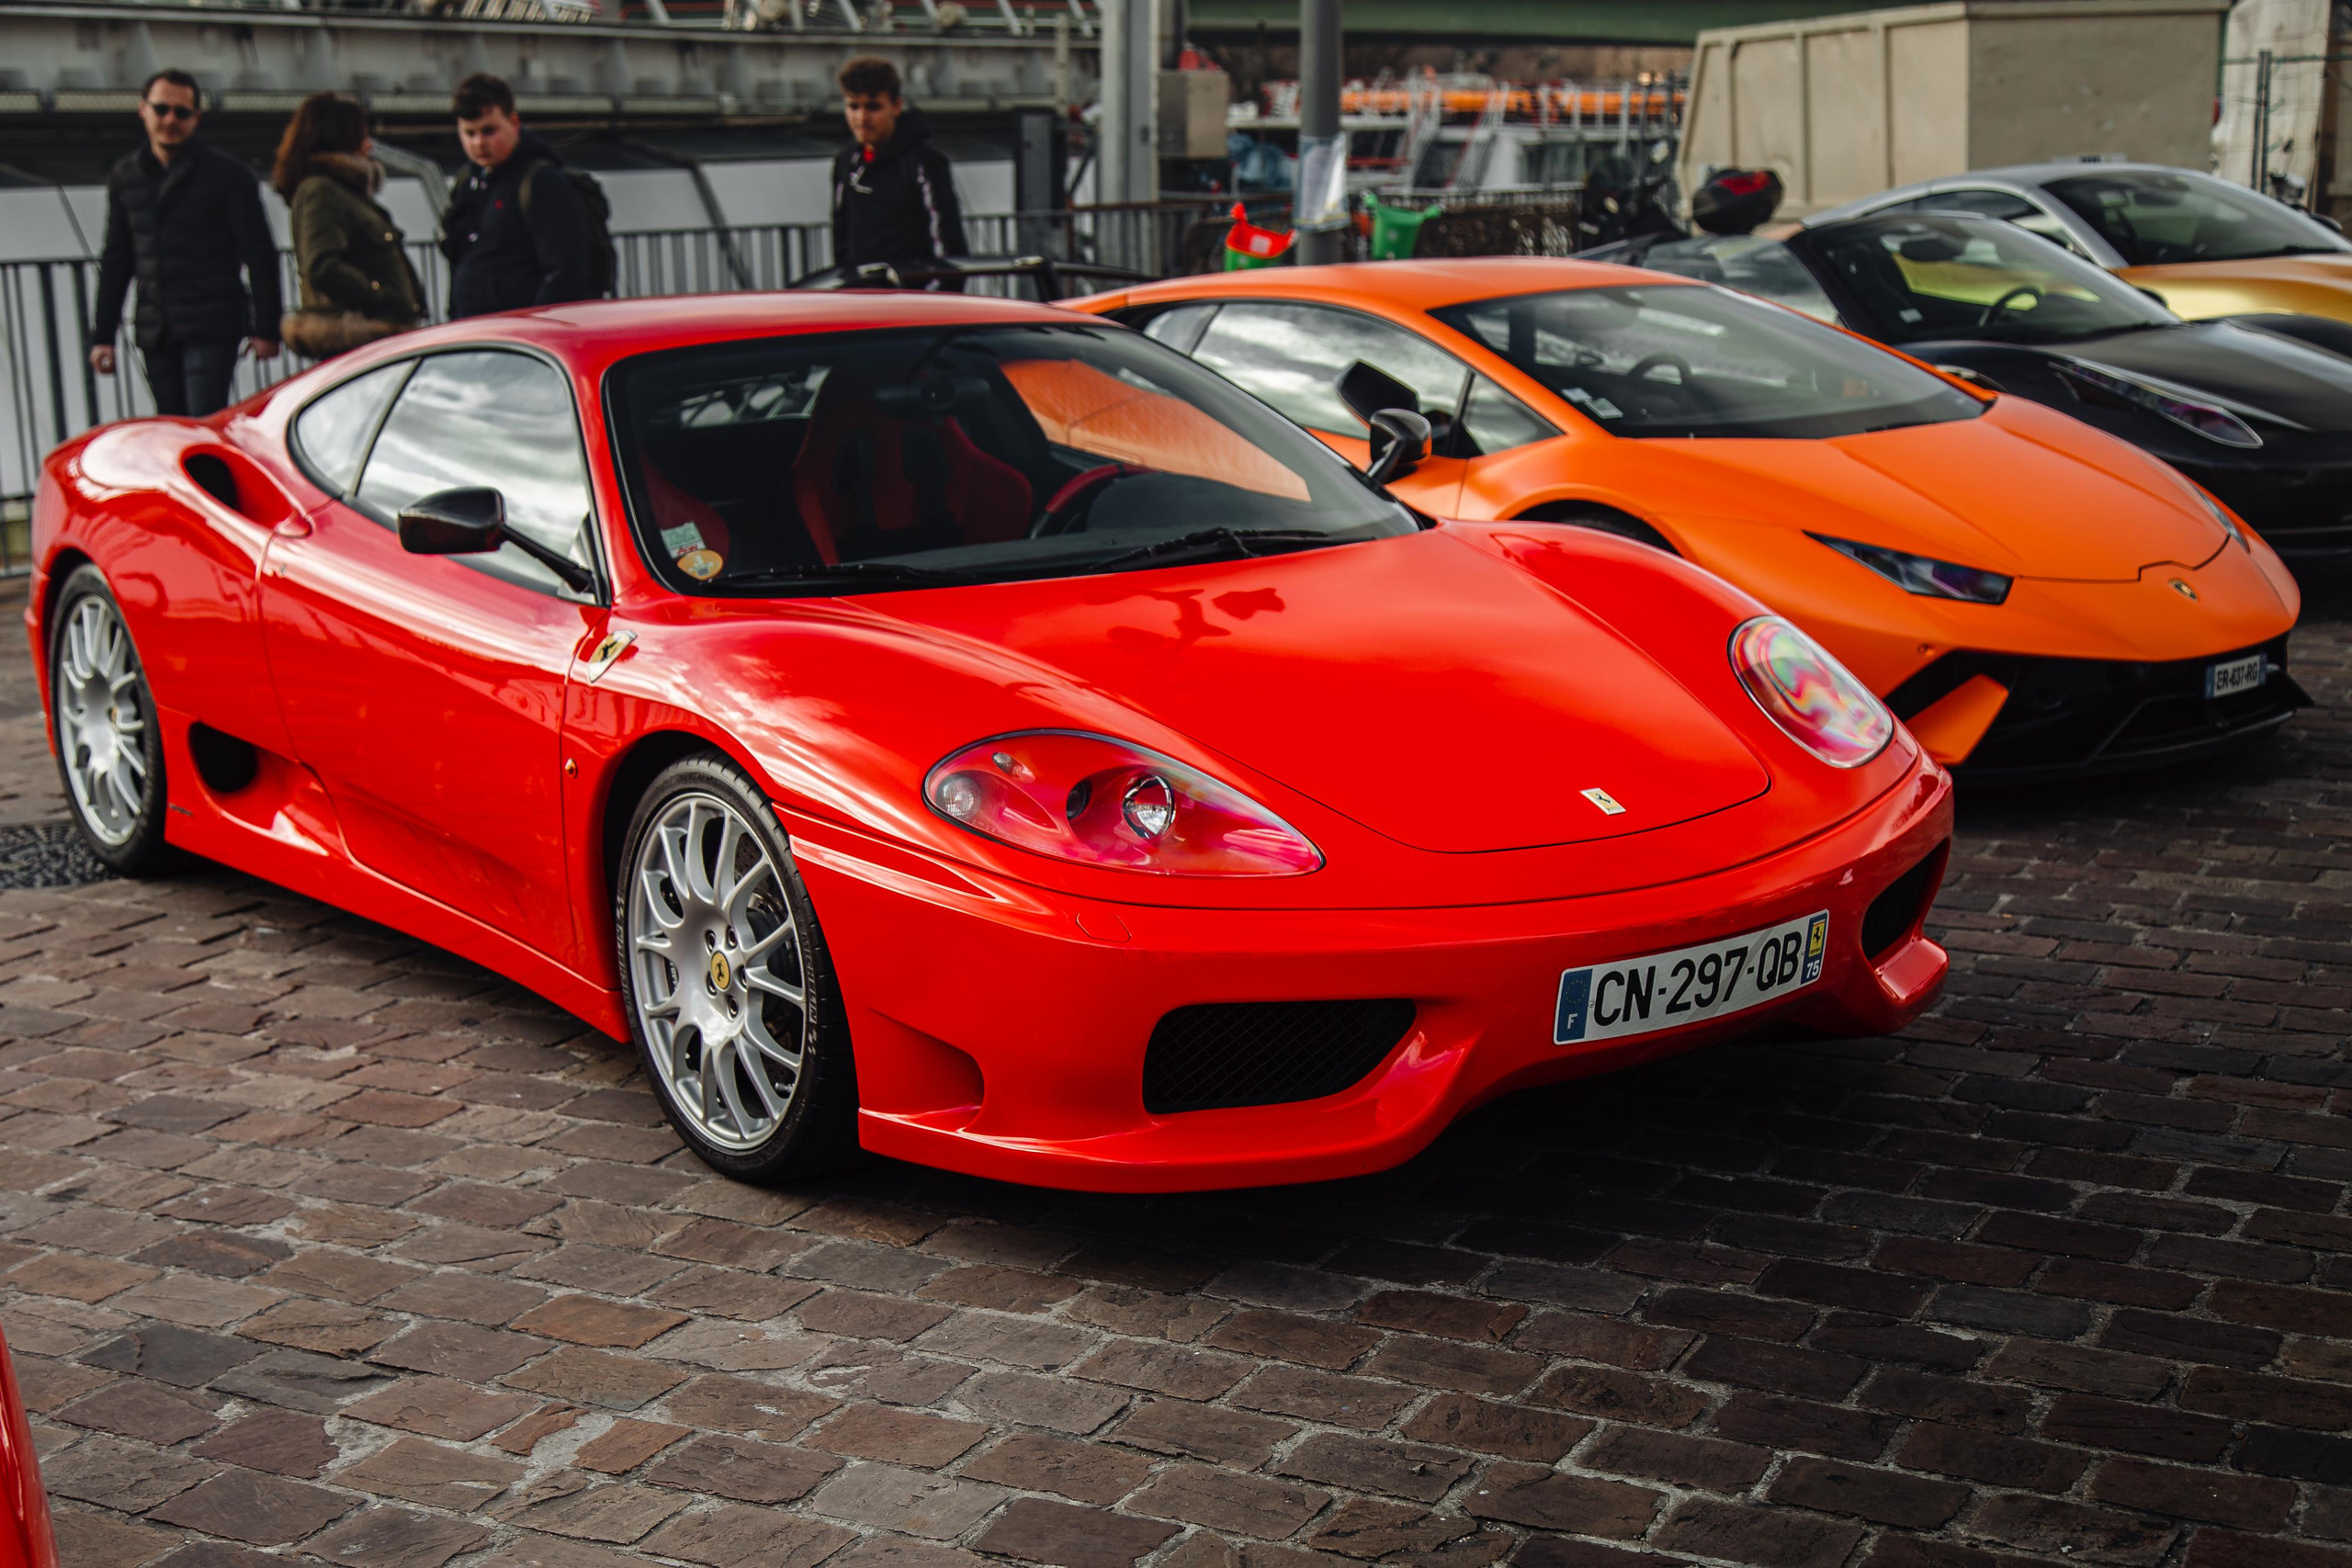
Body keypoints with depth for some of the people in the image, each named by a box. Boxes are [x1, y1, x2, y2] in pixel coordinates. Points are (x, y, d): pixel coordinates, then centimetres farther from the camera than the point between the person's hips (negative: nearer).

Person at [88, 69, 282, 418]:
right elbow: (116, 261, 18)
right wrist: (103, 335, 14)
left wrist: (265, 329, -8)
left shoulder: (226, 175, -1)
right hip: (156, 334, 5)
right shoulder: (124, 177, 13)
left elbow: (260, 256, -2)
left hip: (212, 329, -5)